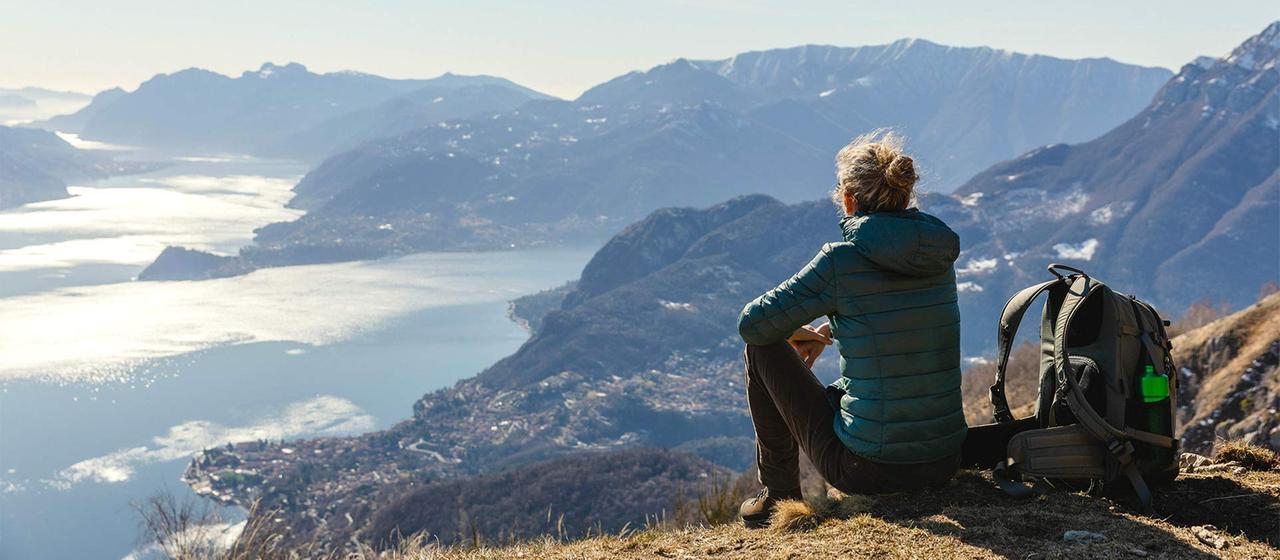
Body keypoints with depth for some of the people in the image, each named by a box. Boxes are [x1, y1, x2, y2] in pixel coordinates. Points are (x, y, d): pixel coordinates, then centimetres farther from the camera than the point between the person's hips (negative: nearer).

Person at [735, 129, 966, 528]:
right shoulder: (942, 255, 4)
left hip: (867, 468, -6)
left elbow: (753, 325, -4)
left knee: (763, 348, 13)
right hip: (943, 464, 6)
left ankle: (779, 494, 25)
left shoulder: (841, 260, -13)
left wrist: (797, 331, 16)